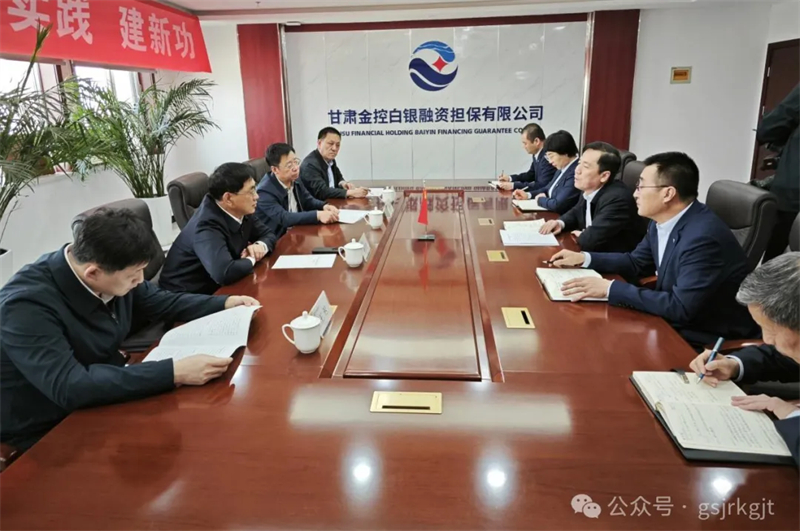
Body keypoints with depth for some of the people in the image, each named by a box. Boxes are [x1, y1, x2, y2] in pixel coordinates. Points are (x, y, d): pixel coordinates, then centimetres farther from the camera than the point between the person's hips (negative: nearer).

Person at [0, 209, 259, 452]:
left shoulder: (113, 273, -11)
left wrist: (224, 303, -2)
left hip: (106, 393, 6)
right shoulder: (27, 306, -30)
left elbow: (160, 301, 8)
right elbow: (70, 388, -39)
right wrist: (175, 373, -44)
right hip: (47, 432, -6)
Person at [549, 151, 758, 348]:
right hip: (680, 320, 7)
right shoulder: (663, 221, -2)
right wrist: (584, 258, 4)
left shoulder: (703, 237, -29)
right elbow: (636, 263, 14)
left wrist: (610, 288, -29)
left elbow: (680, 307, -30)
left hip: (711, 337, -7)